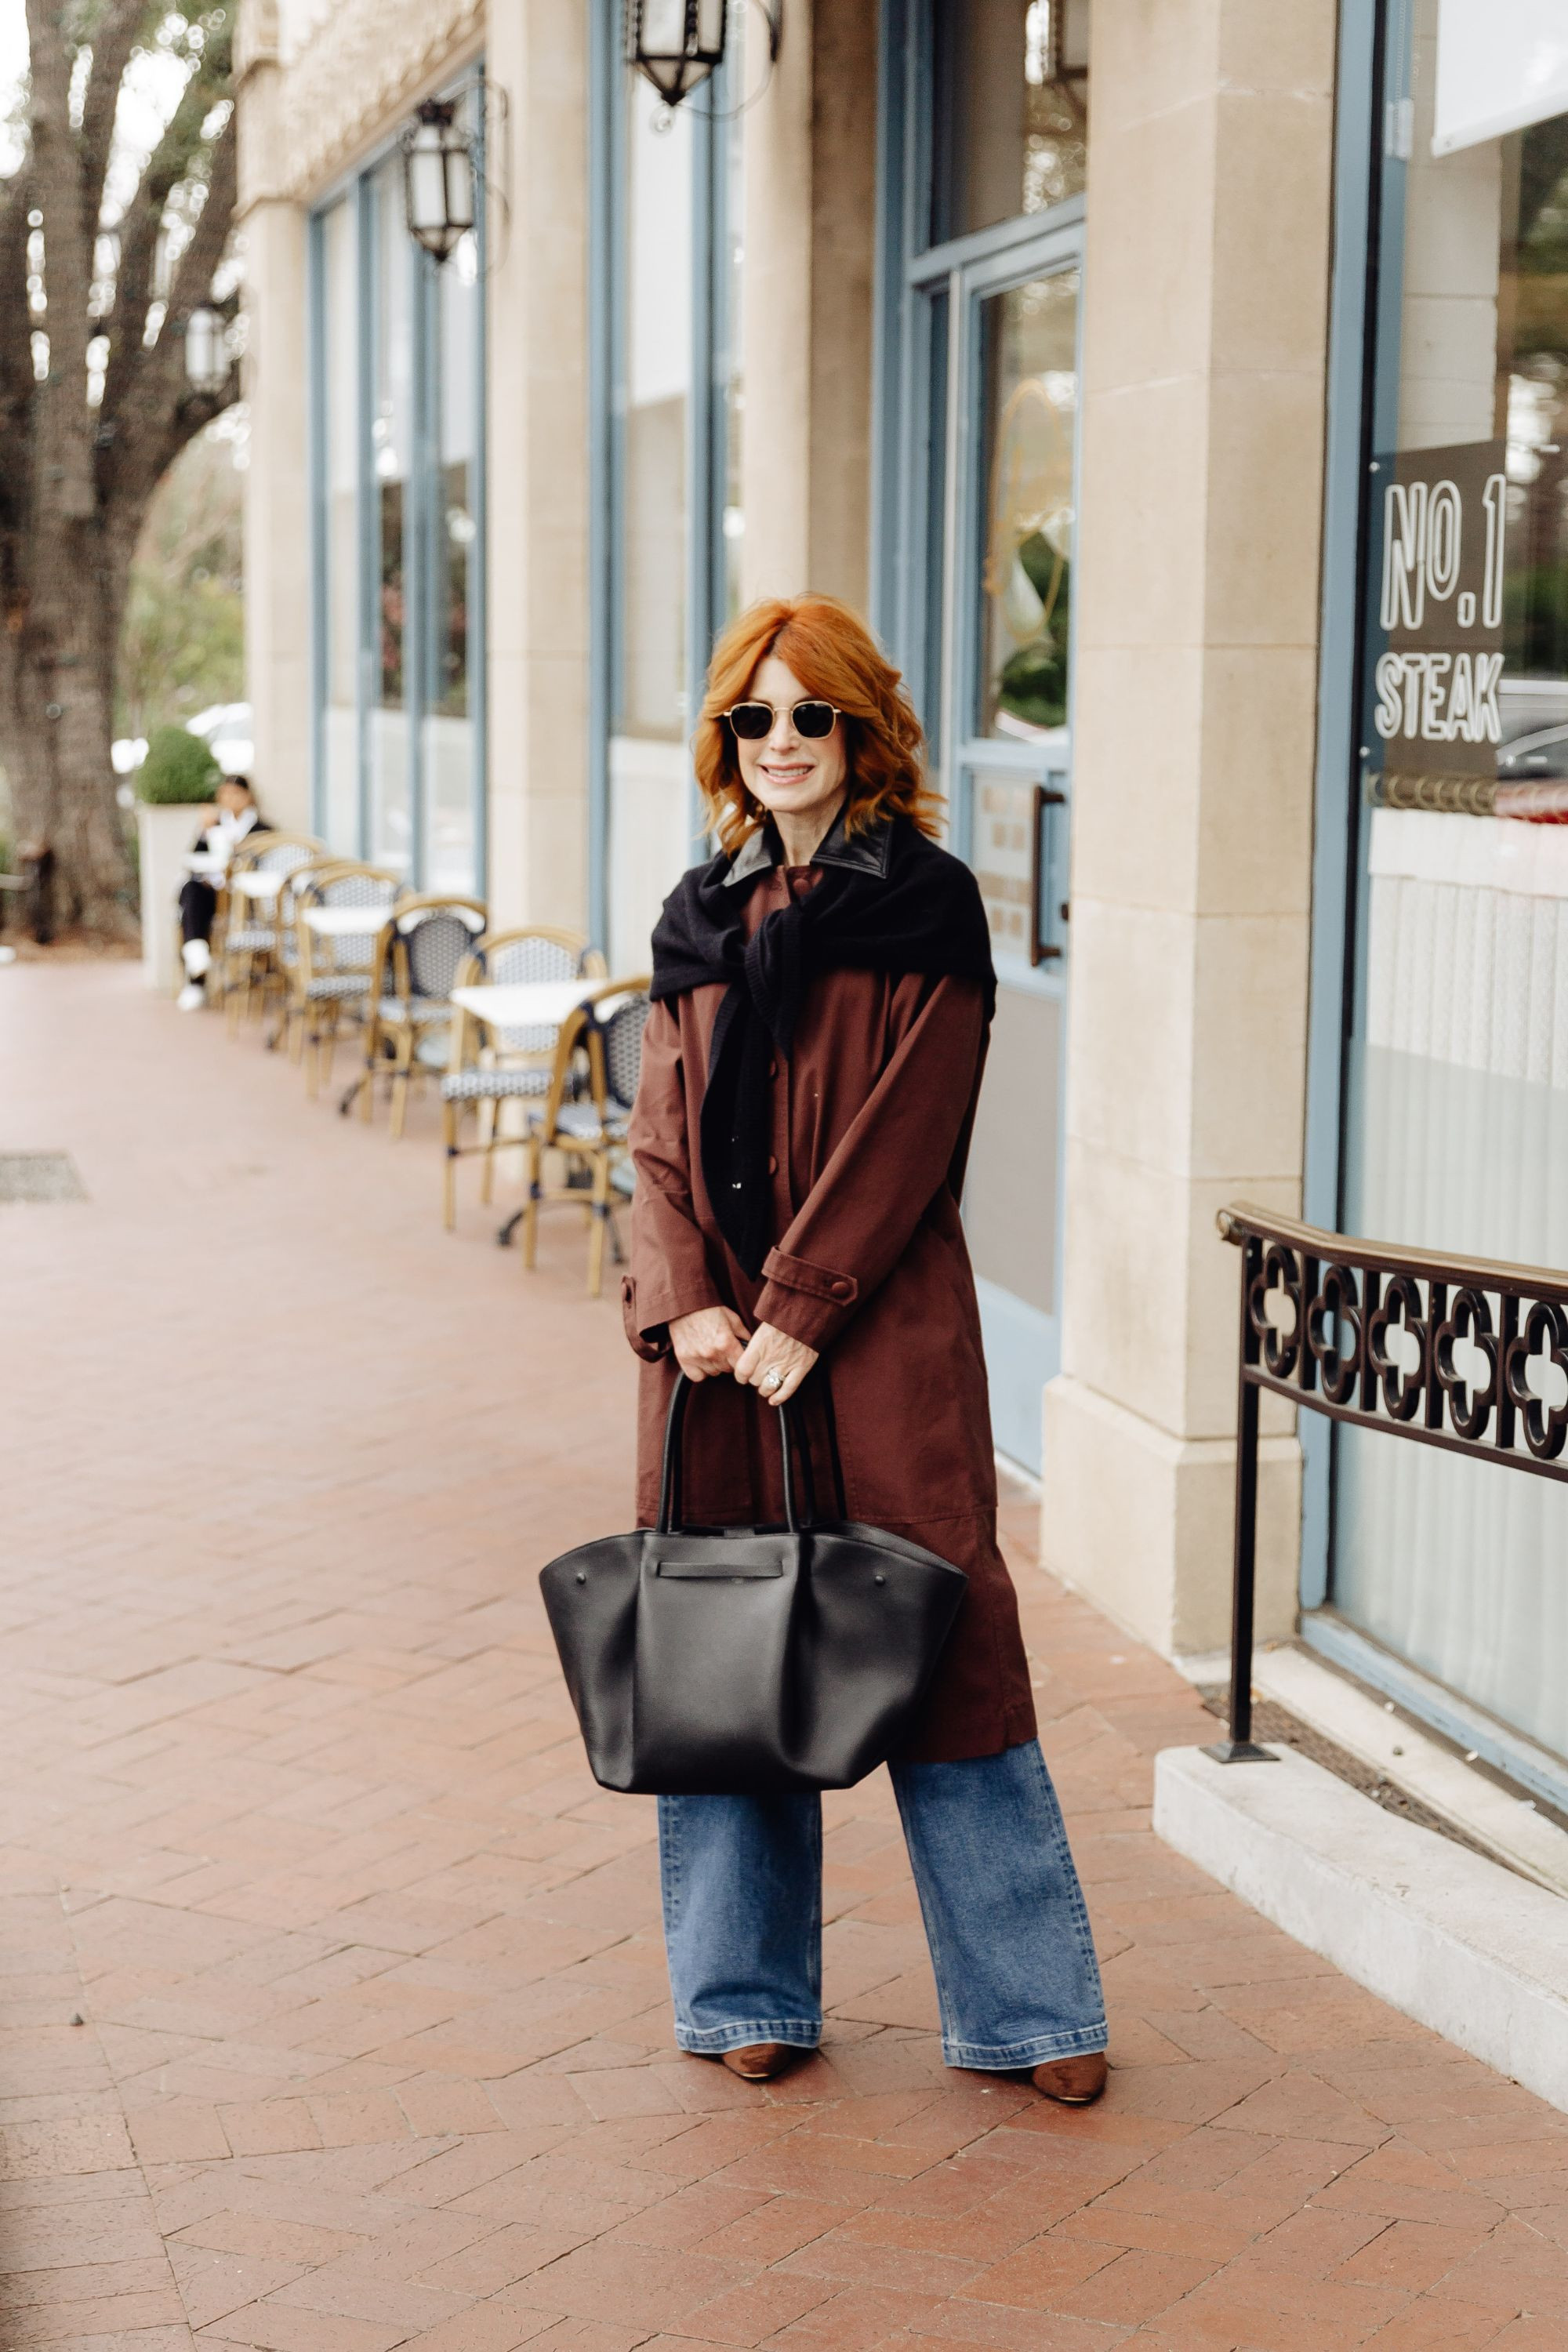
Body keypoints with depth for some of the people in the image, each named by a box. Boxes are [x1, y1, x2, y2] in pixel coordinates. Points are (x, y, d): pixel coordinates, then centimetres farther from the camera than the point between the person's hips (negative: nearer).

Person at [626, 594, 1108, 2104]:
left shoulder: (927, 908, -1)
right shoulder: (699, 918, 14)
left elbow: (905, 1131, -8)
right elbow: (663, 1132, 9)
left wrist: (799, 1308, -14)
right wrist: (685, 1302, -6)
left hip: (878, 1327, -4)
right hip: (717, 1336, 4)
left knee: (935, 1638, -3)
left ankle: (1027, 2007, 7)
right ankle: (748, 1995, 19)